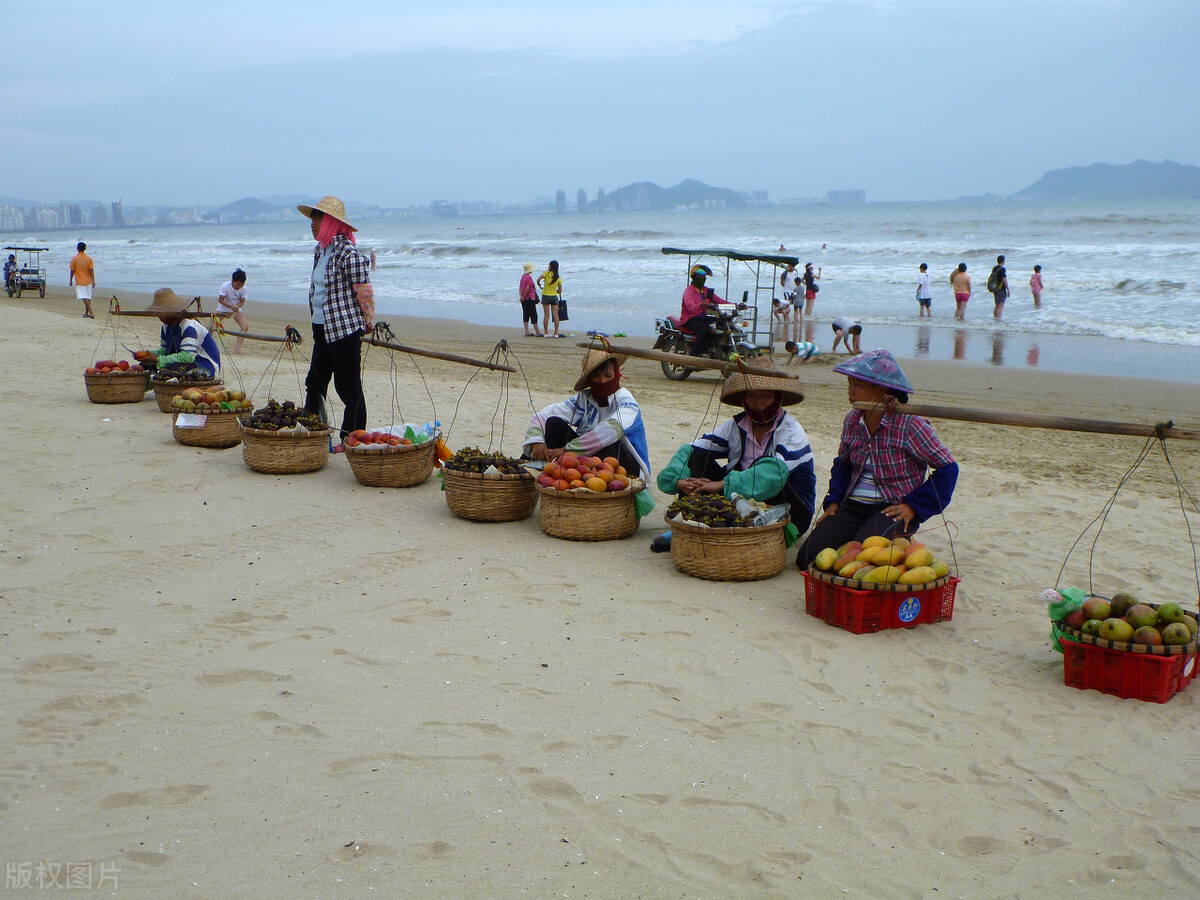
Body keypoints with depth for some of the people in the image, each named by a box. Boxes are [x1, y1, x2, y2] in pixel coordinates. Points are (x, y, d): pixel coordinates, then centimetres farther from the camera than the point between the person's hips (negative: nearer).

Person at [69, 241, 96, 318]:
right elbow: (91, 270, -4)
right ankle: (86, 313, 18)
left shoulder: (74, 258, -7)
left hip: (79, 282, -4)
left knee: (84, 298, -8)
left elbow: (72, 270, -4)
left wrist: (71, 280, 7)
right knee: (88, 297, 11)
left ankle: (91, 312, -20)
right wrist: (93, 281, -4)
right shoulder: (89, 258, 0)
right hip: (88, 281, 4)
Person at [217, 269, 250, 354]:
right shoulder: (225, 286, -24)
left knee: (245, 326, -17)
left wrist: (237, 306, -29)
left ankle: (237, 348, -14)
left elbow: (242, 302, -7)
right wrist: (231, 306, -33)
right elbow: (220, 300, -20)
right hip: (223, 308, -3)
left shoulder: (243, 288, -15)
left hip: (236, 308, 3)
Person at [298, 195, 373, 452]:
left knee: (348, 387, -1)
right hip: (322, 328, 10)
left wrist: (368, 321, -6)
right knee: (315, 382, 16)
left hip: (345, 328, -10)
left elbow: (364, 291, -15)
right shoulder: (320, 250, 11)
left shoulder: (348, 253, -18)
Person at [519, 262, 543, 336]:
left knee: (525, 315, 8)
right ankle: (537, 333, 2)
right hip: (530, 299, -8)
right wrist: (524, 297, -12)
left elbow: (520, 287, 9)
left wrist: (521, 296, 4)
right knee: (534, 315, -2)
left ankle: (526, 332, 5)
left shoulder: (523, 276, 10)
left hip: (524, 300, 8)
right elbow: (528, 288, -21)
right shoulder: (529, 277, -16)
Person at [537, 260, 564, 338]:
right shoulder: (558, 278, 2)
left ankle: (546, 333, 4)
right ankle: (556, 333, 2)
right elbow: (560, 291, 4)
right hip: (554, 296, 2)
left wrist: (540, 286, 1)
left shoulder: (546, 273, -6)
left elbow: (538, 280, -19)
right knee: (555, 315, 3)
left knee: (546, 315, 2)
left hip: (545, 296, -2)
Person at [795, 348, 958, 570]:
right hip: (854, 505, 6)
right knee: (807, 557, -10)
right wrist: (833, 501, 8)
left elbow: (947, 468, -8)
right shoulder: (852, 420, 6)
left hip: (894, 509, -6)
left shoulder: (909, 423, -12)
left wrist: (913, 506, -11)